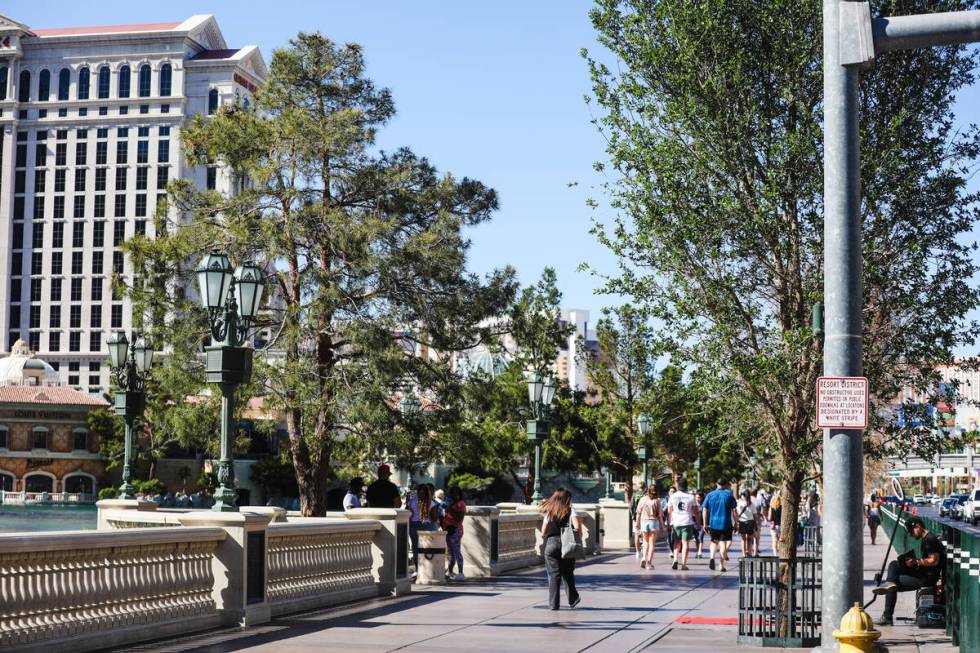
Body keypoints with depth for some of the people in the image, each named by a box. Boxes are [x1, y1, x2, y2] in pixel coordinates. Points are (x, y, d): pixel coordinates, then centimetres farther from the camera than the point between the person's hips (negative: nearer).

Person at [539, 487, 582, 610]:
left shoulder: (549, 512, 8)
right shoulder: (570, 510, -1)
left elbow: (543, 533, 6)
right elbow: (577, 526, -17)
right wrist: (579, 536, 2)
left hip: (551, 544, 1)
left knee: (553, 575, 4)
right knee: (568, 574, 16)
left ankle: (553, 603, 0)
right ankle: (572, 599, 25)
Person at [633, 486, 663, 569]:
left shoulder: (642, 499, 2)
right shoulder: (656, 501, -4)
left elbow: (638, 513, 3)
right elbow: (660, 514, -5)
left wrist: (637, 523, 10)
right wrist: (662, 524, 4)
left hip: (644, 522, 2)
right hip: (653, 521, -2)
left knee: (645, 542, 17)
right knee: (652, 543, 5)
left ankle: (644, 558, 0)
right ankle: (649, 562, -1)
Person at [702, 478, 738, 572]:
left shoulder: (710, 495, 4)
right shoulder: (729, 494, -2)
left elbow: (704, 510, 2)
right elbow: (734, 511, -4)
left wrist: (705, 524, 7)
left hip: (713, 523, 2)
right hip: (726, 524, -2)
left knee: (714, 542, 17)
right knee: (723, 543, 4)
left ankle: (711, 557, -7)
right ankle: (722, 565, 3)